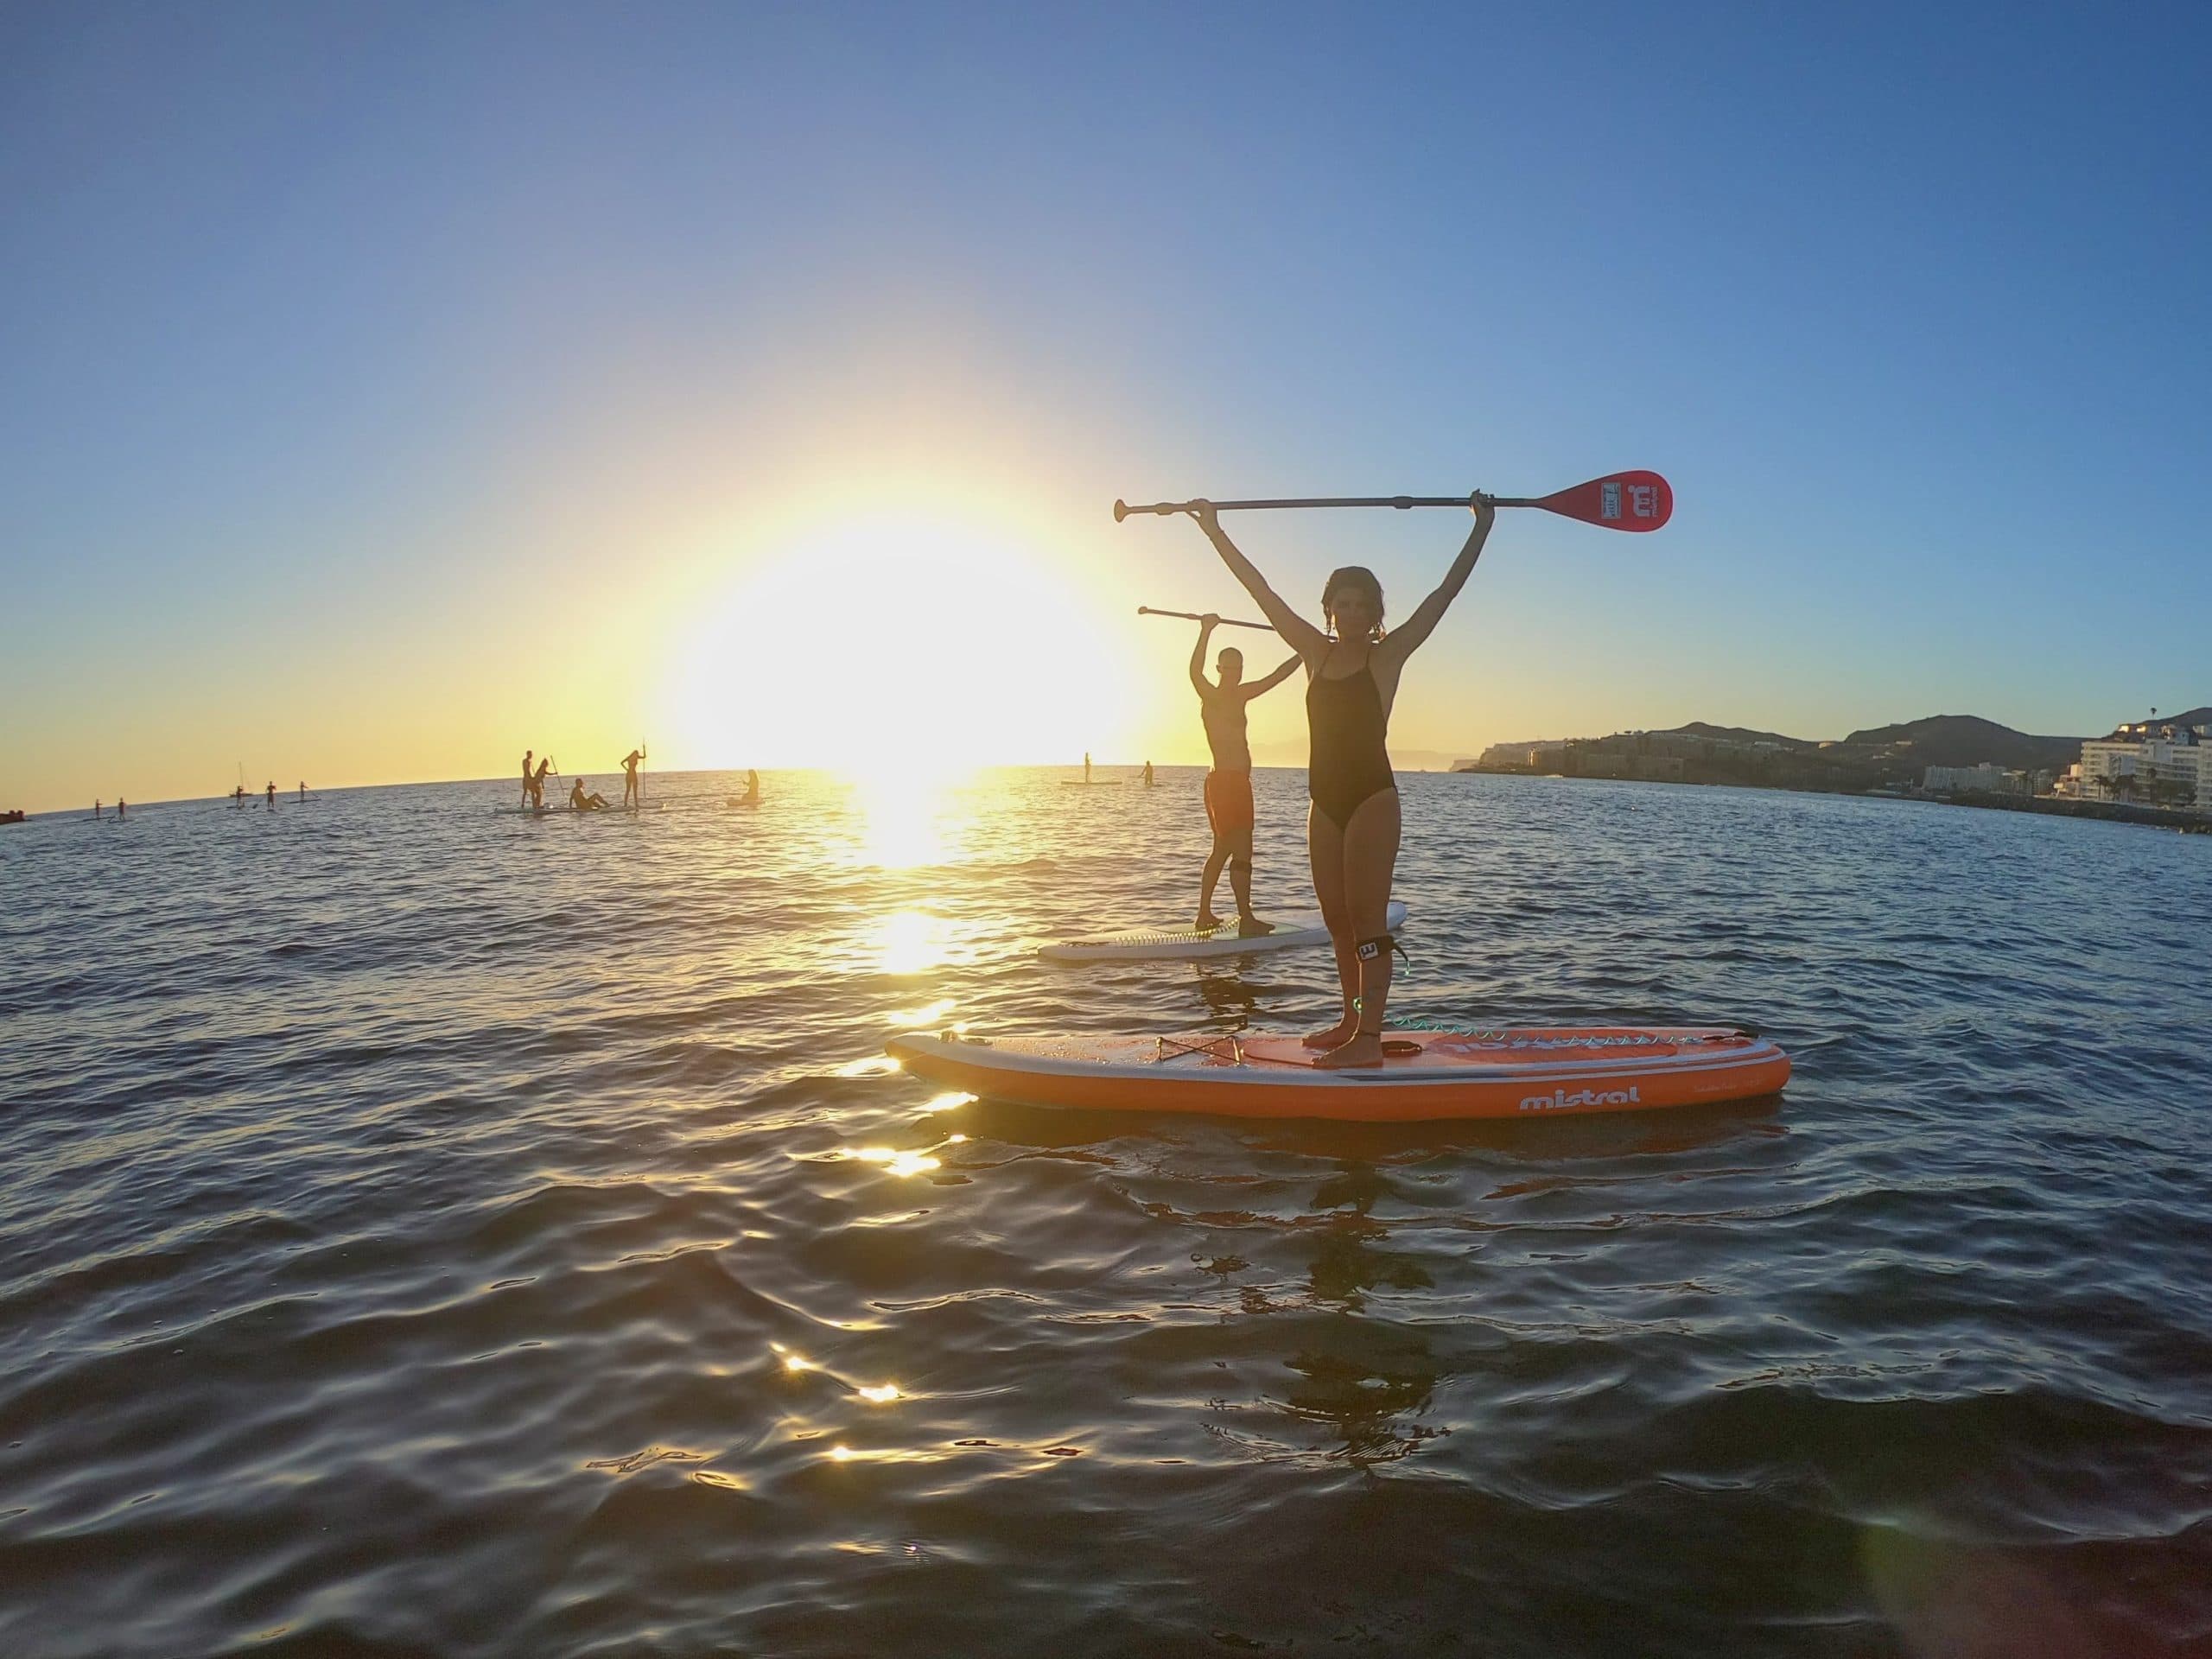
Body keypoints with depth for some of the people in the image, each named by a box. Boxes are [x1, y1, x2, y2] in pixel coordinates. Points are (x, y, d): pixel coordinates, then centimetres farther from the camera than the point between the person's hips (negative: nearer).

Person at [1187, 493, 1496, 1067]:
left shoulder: (1388, 654, -2)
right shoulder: (1317, 653, 9)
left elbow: (1447, 591, -6)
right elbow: (1260, 589, 9)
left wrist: (1482, 527, -9)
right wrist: (1214, 530, 9)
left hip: (1372, 796, -6)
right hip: (1325, 800, 6)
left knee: (1366, 919, -8)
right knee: (1338, 919, 11)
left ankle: (1369, 1036, -7)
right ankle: (1351, 1021, 21)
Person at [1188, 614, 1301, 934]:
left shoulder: (1240, 696, 14)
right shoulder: (1210, 696, -9)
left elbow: (1276, 676, 19)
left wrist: (1305, 652, 19)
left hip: (1238, 782, 10)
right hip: (1224, 781, -10)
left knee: (1222, 849, 15)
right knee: (1242, 851, -11)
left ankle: (1205, 913, 21)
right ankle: (1246, 919, -13)